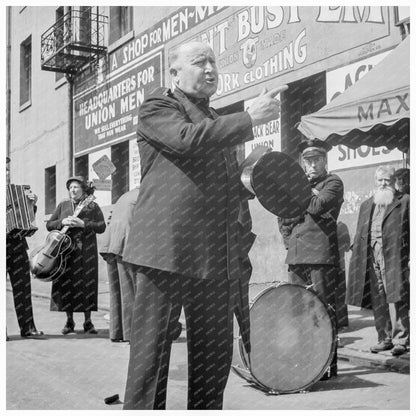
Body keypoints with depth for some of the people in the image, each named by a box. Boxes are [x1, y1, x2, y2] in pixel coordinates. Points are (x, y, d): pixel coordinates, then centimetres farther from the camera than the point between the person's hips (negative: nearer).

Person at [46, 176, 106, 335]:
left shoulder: (92, 206, 6)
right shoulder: (63, 205, 13)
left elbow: (101, 227, -3)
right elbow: (49, 225, 11)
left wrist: (82, 224, -14)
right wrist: (62, 222, -9)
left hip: (86, 252, -2)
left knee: (87, 285, -1)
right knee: (66, 285, 1)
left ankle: (88, 322, 9)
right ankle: (69, 322, 13)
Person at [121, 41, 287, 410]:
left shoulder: (219, 122, 26)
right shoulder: (158, 106, 4)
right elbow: (188, 139, -17)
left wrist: (250, 184, 13)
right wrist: (250, 118, -14)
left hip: (216, 257, 7)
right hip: (167, 252, -7)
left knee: (215, 355, 10)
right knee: (151, 352, -2)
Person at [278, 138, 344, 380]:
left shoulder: (333, 183, 4)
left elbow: (317, 207, -15)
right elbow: (284, 219, 22)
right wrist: (289, 240, 4)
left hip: (321, 256, -6)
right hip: (296, 256, 6)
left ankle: (329, 365, 2)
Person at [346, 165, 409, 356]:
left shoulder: (404, 202, 6)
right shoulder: (366, 205, 21)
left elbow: (411, 231, -1)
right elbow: (359, 235, 20)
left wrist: (411, 258, -10)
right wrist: (356, 257, 11)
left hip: (394, 258, -5)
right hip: (371, 260, 5)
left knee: (396, 300, -7)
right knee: (377, 303, 7)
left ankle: (400, 340, 1)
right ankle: (384, 339, 16)